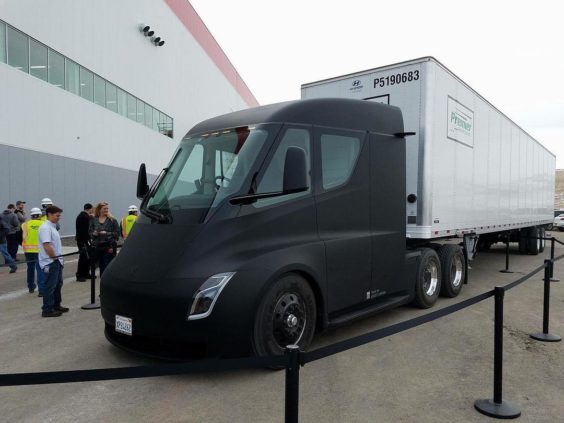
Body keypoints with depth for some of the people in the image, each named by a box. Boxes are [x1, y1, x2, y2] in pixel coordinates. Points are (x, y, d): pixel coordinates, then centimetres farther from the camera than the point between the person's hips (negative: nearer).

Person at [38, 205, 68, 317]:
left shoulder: (53, 227, 14)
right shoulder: (45, 228, -17)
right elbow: (46, 246, -26)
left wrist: (59, 258, 14)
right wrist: (54, 257, -15)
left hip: (56, 262, 10)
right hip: (50, 262, -10)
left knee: (58, 284, 17)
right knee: (50, 286, -3)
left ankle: (56, 305, 29)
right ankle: (47, 310, 5)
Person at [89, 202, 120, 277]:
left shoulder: (112, 220, -1)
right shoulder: (93, 220, 8)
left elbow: (117, 233, -4)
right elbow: (90, 232, 11)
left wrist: (107, 233, -15)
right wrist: (94, 233, -10)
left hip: (109, 247, -3)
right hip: (97, 247, 3)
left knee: (107, 266, -8)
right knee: (101, 265, 10)